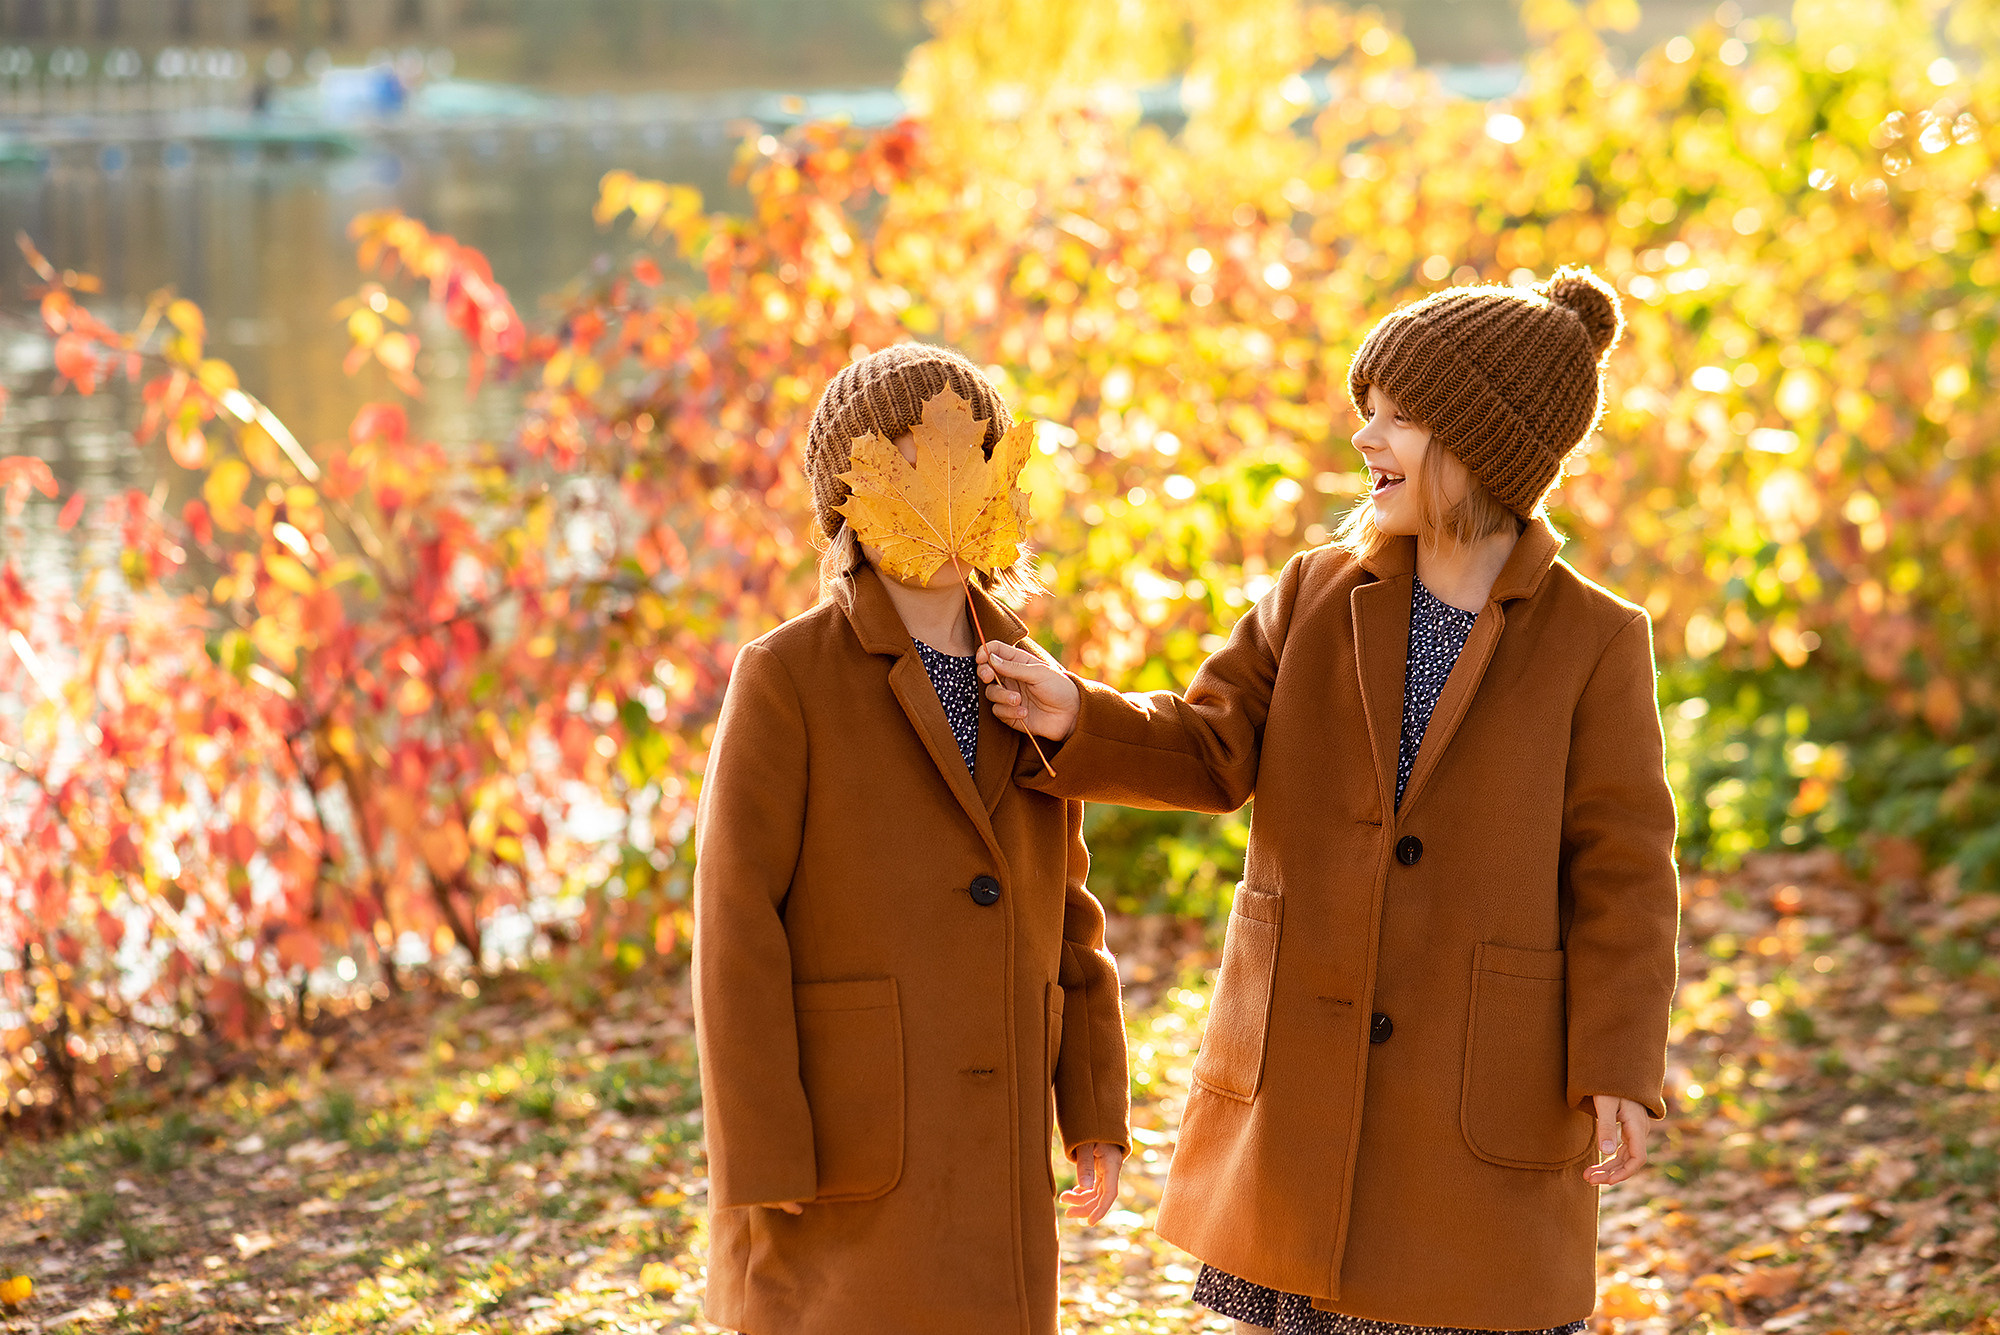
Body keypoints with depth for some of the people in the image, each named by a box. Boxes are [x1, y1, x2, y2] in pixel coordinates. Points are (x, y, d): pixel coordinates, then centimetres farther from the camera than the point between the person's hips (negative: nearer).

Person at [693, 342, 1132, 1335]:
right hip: (839, 1160, -6)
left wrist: (1097, 1121, 9)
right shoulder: (787, 679, -8)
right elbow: (737, 931, -11)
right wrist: (761, 1171, -15)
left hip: (990, 1166, 6)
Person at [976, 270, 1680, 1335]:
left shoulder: (1594, 643, -6)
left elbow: (1619, 872, -7)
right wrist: (1074, 716, -20)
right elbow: (1210, 750, -2)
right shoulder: (1320, 594, 4)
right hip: (1299, 1078, 3)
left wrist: (1619, 1075, -15)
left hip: (1484, 1098, -3)